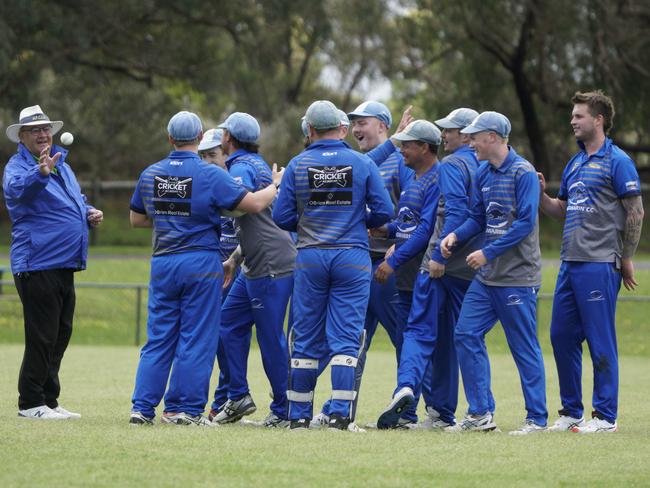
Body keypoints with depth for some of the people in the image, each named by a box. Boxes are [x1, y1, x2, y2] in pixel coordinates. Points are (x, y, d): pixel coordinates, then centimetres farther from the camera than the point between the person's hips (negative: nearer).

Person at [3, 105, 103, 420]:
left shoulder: (62, 166, 18)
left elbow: (77, 201, 32)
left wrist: (90, 214, 10)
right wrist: (40, 173, -53)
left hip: (64, 266, 9)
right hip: (37, 264, -8)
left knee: (60, 335, 12)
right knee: (42, 337, -6)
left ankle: (49, 401, 20)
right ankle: (31, 403, 1)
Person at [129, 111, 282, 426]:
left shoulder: (150, 174, 6)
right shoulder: (210, 175, -9)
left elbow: (136, 219, 16)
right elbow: (255, 203, -9)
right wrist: (277, 185, 9)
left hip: (162, 264, 4)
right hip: (201, 263, -4)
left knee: (158, 338, 8)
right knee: (197, 340, 2)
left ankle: (142, 407, 4)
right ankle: (185, 409, 2)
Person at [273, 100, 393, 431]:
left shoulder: (298, 165, 0)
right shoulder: (362, 163, -2)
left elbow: (281, 217, -1)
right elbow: (384, 212, -2)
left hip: (310, 258, 1)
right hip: (352, 257, -1)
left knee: (306, 339, 8)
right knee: (345, 338, 0)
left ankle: (299, 415, 10)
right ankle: (340, 414, -8)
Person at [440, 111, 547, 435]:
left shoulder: (523, 172, -13)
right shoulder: (483, 174, 11)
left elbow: (526, 223, -18)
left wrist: (488, 253, -20)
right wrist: (456, 235, -4)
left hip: (517, 277, -8)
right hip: (486, 275, 8)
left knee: (524, 348, -2)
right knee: (467, 335, 3)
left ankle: (537, 418, 6)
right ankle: (480, 414, 8)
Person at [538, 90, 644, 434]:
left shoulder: (617, 161, -7)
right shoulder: (575, 163, 17)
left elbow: (636, 212, -7)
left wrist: (625, 259, -7)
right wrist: (541, 195, 4)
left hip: (599, 265, -8)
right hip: (570, 263, 8)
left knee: (600, 340, -5)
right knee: (562, 336, 9)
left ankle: (605, 415, 0)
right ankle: (571, 412, 18)